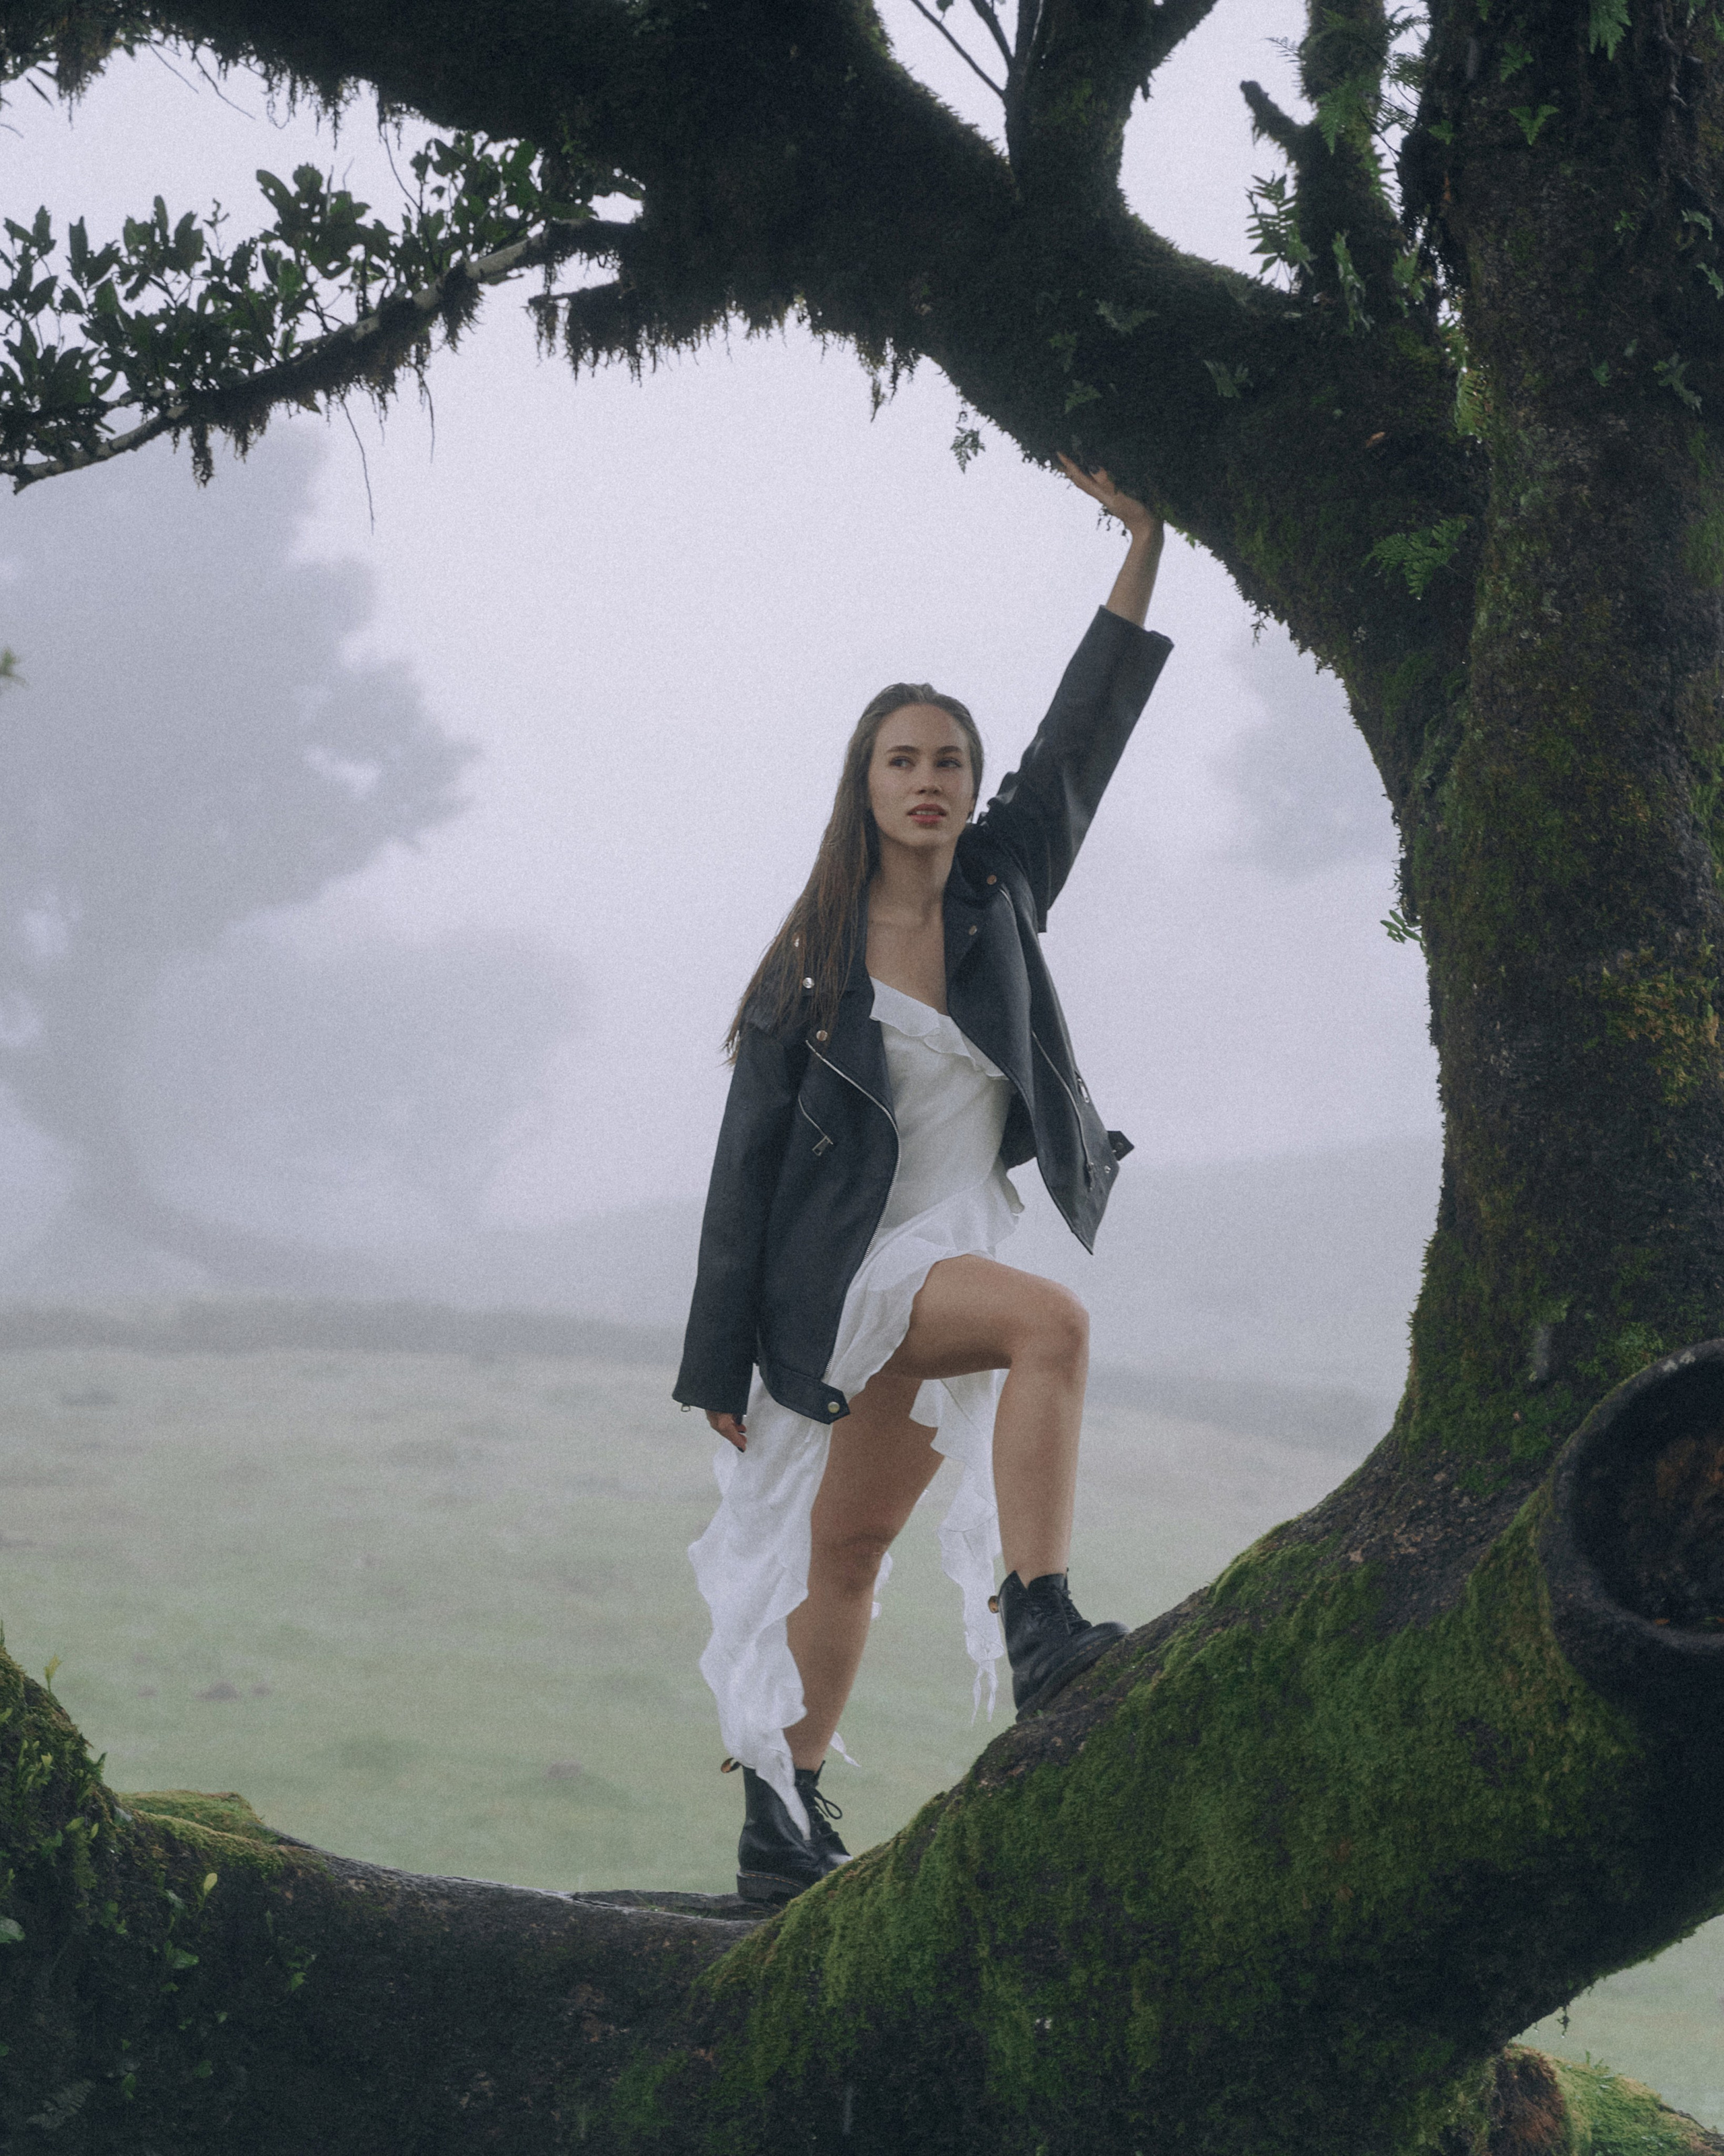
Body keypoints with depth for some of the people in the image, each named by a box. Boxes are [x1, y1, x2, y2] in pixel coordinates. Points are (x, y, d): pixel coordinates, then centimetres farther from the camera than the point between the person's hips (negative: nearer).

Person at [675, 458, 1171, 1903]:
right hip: (847, 1264, -5)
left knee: (849, 1547, 10)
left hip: (964, 1248, 5)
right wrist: (720, 1362, -5)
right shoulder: (813, 962, -1)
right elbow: (749, 1157, -2)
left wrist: (1146, 539, -10)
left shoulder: (998, 892, 9)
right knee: (1052, 1325, -32)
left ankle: (783, 1818, 18)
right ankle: (1038, 1624, -39)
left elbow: (1087, 732, 0)